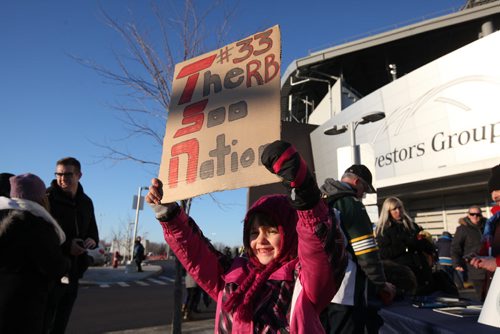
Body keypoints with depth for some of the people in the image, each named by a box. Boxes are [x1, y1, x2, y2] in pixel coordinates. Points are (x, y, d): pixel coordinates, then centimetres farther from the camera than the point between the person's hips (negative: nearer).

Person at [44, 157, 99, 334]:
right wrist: (65, 245, -21)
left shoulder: (86, 202, 9)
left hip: (72, 275, 5)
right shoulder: (46, 197, -9)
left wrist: (92, 240, -5)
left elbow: (93, 231, 18)